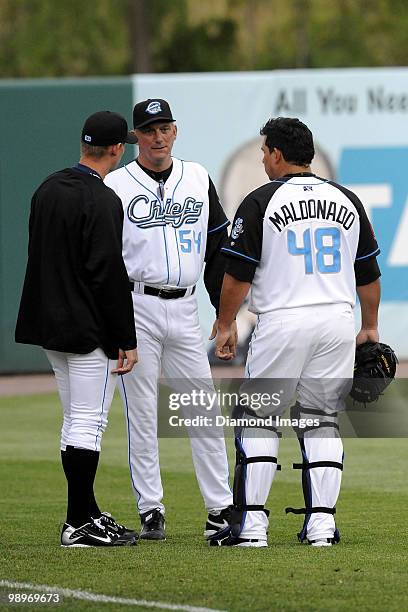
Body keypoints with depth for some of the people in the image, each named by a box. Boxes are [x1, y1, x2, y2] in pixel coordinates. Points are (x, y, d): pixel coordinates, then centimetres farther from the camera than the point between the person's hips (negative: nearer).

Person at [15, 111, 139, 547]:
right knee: (88, 423, -6)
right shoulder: (101, 201, -17)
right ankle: (79, 524, -6)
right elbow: (109, 276, -19)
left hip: (49, 327, 9)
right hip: (88, 331, -9)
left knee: (76, 421, 16)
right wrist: (126, 341, -15)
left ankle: (87, 513, 22)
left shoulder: (47, 189, 10)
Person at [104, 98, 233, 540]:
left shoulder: (198, 180, 10)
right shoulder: (115, 186, -2)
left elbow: (218, 247, 15)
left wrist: (226, 310, 10)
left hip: (184, 309, 3)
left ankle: (220, 508, 6)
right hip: (136, 308, -3)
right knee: (141, 412, -1)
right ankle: (150, 511, 5)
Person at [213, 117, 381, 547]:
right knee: (322, 420, 10)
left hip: (282, 322, -4)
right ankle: (322, 523, 3)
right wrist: (369, 327, 23)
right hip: (338, 320, 4)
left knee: (258, 419, 2)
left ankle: (250, 524, -4)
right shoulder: (346, 200, 10)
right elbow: (369, 272, 15)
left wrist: (225, 326, 4)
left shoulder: (261, 202, -4)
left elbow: (238, 273, -5)